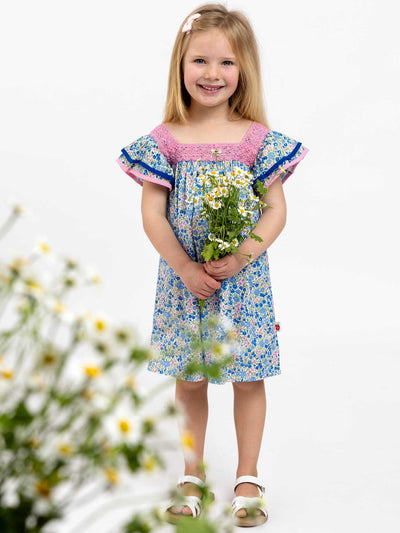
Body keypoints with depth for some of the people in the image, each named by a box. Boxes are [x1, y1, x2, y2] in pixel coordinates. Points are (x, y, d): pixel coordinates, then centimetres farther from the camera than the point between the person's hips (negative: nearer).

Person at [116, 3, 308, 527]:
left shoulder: (259, 140, -4)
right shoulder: (165, 141, -3)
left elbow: (276, 211, -4)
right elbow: (153, 215, -4)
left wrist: (239, 259, -17)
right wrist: (186, 268, -14)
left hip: (245, 282, 0)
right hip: (184, 282, 1)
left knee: (249, 379, 8)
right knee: (189, 381, 11)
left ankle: (248, 477, 24)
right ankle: (192, 474, 28)